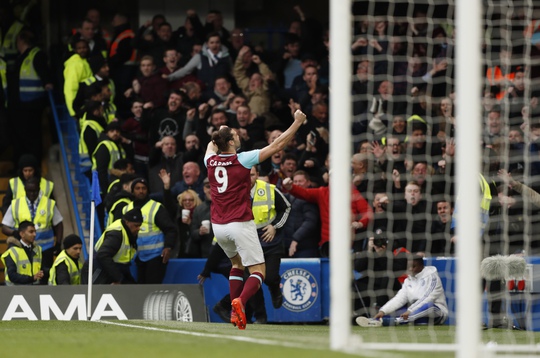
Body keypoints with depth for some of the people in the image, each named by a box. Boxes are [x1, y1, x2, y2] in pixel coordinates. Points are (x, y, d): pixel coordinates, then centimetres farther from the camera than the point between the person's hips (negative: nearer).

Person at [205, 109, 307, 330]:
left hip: (218, 226, 6)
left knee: (237, 263, 27)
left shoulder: (211, 161, 2)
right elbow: (277, 146, -8)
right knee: (258, 271, -1)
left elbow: (210, 146, 30)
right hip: (240, 224, -6)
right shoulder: (242, 160, -11)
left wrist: (219, 134, 46)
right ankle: (240, 302, -30)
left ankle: (235, 312, 14)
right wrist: (297, 122, -1)